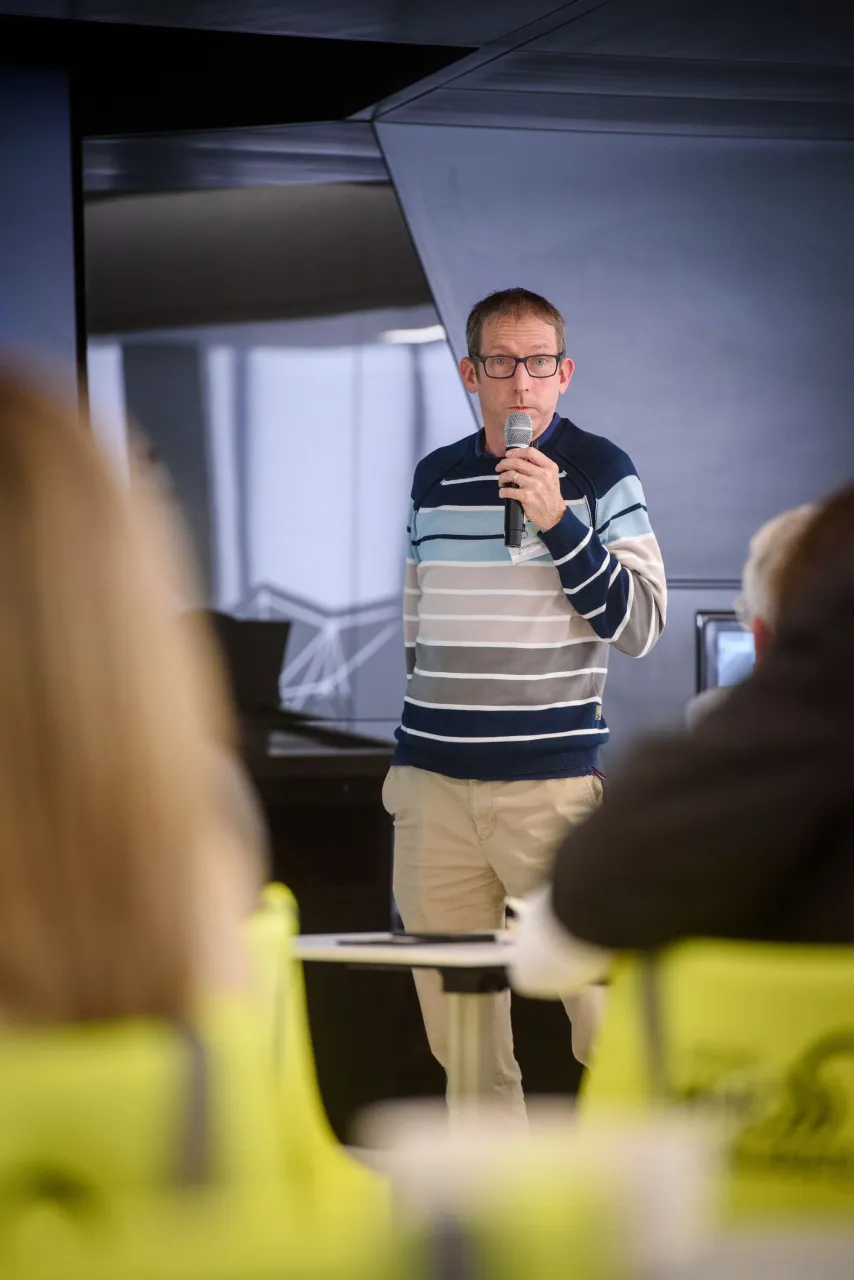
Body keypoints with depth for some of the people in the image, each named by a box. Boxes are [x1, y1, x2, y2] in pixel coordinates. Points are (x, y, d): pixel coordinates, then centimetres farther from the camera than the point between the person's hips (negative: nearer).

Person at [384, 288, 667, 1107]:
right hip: (434, 784, 4)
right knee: (453, 1021, 7)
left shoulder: (597, 471, -1)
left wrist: (557, 524, -16)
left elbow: (640, 627, -6)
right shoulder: (435, 477, 12)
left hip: (551, 782, -4)